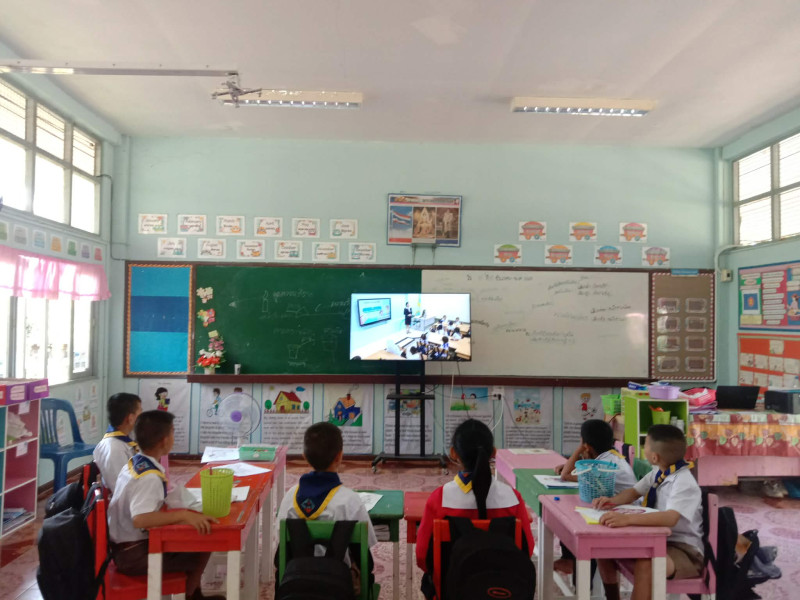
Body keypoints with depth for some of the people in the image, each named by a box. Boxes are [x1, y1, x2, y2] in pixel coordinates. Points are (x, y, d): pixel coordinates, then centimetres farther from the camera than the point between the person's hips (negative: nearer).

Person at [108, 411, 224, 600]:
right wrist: (184, 515, -43)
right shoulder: (150, 477, -27)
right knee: (201, 549, -4)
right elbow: (139, 519, -41)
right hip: (133, 554, -9)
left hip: (127, 544, 9)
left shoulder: (133, 462, 1)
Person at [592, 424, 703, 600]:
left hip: (684, 550, -8)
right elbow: (634, 492, 12)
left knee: (644, 565, -38)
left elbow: (670, 518, -41)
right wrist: (612, 501, -10)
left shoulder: (685, 483, -24)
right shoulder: (659, 473, 1)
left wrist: (627, 519, -52)